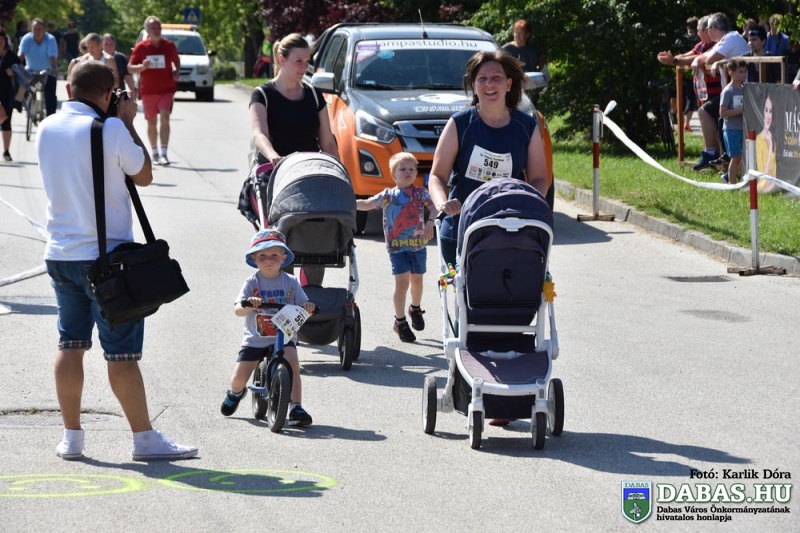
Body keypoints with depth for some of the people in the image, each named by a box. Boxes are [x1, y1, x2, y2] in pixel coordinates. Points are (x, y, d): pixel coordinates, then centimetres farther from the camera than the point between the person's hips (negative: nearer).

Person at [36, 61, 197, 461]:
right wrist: (128, 123, 4)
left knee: (70, 345, 12)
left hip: (60, 253, 6)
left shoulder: (46, 129, 5)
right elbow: (144, 175, -2)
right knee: (122, 352, -4)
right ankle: (144, 439, 0)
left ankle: (71, 436, 13)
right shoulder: (109, 129, -14)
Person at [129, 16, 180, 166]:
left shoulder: (169, 45, 1)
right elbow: (130, 68, 1)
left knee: (165, 118, -16)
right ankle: (154, 153, 25)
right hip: (148, 90, 1)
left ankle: (164, 153, -19)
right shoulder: (141, 47, -1)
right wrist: (142, 66, -19)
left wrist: (176, 72, -4)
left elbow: (176, 62, 17)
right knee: (151, 122, 9)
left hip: (167, 89, -1)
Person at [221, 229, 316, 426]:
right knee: (239, 378, -4)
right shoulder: (252, 282, -5)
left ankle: (296, 408, -19)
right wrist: (248, 305, -38)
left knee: (293, 365, -28)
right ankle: (235, 393, 34)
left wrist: (307, 307, -26)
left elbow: (303, 305, -1)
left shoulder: (290, 282, 1)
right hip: (255, 339, 0)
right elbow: (237, 310, -15)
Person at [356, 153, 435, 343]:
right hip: (397, 247, -1)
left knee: (417, 279, 16)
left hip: (418, 245, 2)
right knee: (402, 283, -9)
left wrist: (430, 223, -26)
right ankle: (400, 321, 3)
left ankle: (415, 309, 44)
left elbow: (433, 207, -7)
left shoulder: (420, 193, 2)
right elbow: (366, 205, 5)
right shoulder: (387, 196, 3)